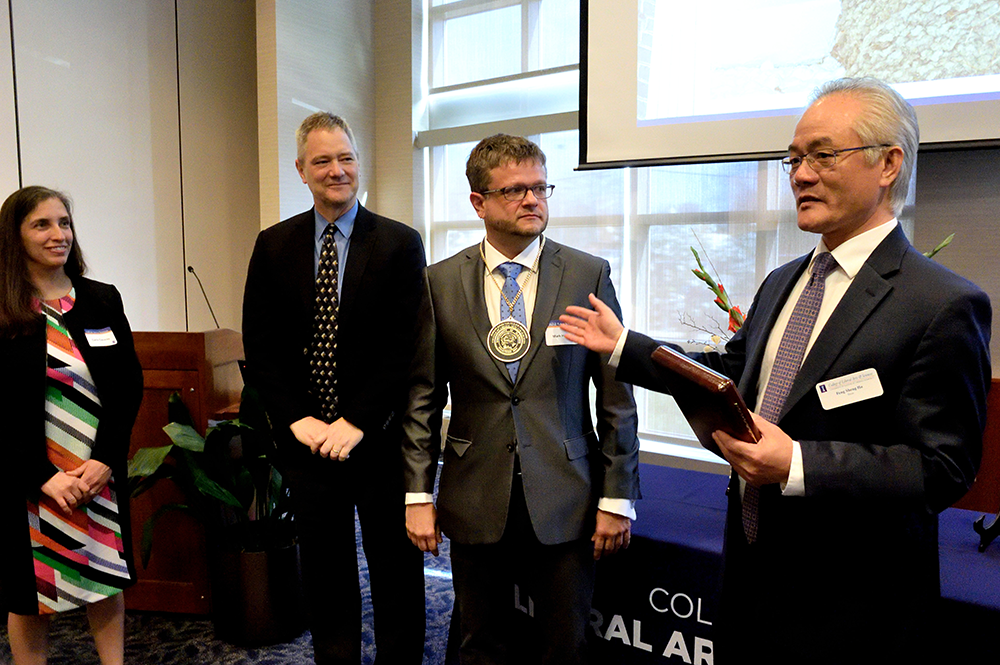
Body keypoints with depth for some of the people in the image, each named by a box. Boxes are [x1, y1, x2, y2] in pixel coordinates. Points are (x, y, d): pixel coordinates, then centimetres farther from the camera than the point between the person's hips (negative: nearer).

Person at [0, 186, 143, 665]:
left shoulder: (102, 300, 4)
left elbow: (129, 386, 2)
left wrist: (105, 460, -8)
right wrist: (44, 477, -13)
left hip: (101, 472, 3)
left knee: (105, 577, 13)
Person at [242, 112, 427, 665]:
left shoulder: (400, 244, -3)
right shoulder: (273, 246, 5)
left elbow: (403, 347, -9)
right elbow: (260, 345, 3)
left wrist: (357, 422, -14)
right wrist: (296, 419, -8)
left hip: (379, 438, -2)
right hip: (306, 440, 2)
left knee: (395, 568, 11)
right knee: (324, 571, 16)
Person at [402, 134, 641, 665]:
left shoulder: (589, 275, -3)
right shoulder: (441, 282, 1)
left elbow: (617, 396, -2)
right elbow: (423, 396, 3)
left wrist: (618, 496, -3)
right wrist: (418, 493, 0)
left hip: (563, 499, -1)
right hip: (475, 499, 1)